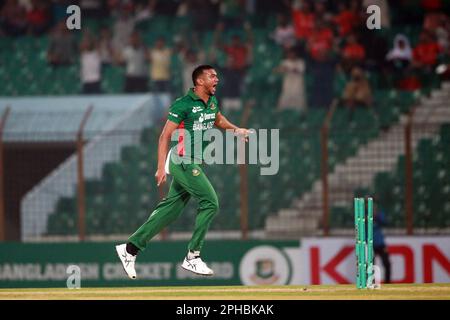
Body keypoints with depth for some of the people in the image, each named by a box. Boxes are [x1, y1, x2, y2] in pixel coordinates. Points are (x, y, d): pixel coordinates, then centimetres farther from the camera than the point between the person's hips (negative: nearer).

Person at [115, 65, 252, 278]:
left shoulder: (212, 101, 11)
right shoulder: (183, 104, -14)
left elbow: (218, 119, 34)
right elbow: (165, 136, -14)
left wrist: (235, 130, 15)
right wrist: (161, 168, -21)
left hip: (193, 164, 8)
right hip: (182, 162, -8)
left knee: (171, 209, 8)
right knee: (210, 203, -14)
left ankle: (130, 249, 14)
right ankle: (192, 257, -8)